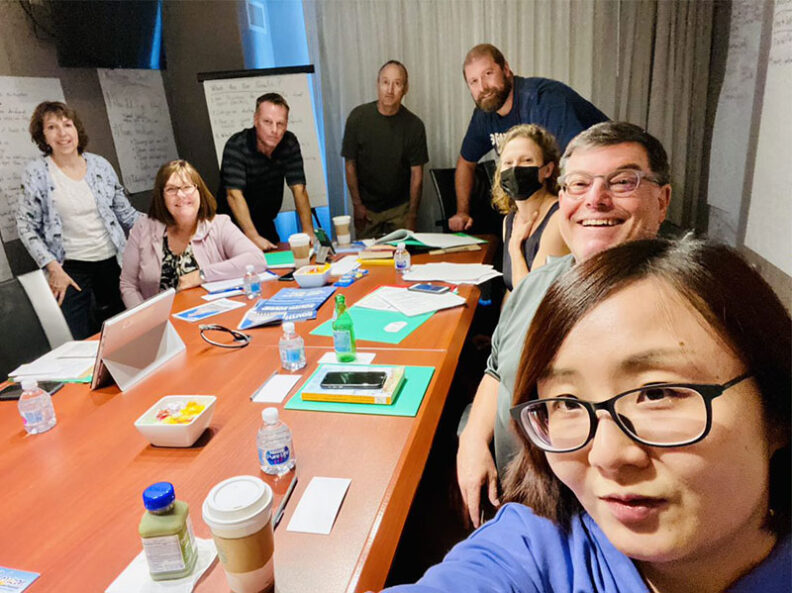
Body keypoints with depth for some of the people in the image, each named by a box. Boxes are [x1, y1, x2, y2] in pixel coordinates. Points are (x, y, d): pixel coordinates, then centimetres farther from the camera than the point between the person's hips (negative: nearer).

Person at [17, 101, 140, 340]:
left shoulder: (100, 165, 2)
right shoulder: (36, 172, -6)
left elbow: (125, 213, 9)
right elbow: (26, 226, -3)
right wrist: (53, 268, -11)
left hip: (111, 260, 3)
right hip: (70, 268, -3)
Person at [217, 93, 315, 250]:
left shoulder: (289, 143, -6)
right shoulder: (236, 146, -21)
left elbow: (299, 189, -8)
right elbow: (234, 195, -29)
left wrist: (308, 231, -18)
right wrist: (254, 237, -38)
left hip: (266, 225, 5)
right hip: (235, 225, -5)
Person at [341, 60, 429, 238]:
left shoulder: (414, 125, -8)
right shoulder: (358, 117, -8)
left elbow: (416, 173, -5)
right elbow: (350, 165, -3)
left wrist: (412, 215, -7)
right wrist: (357, 205, -4)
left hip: (400, 207, 0)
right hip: (366, 206, 0)